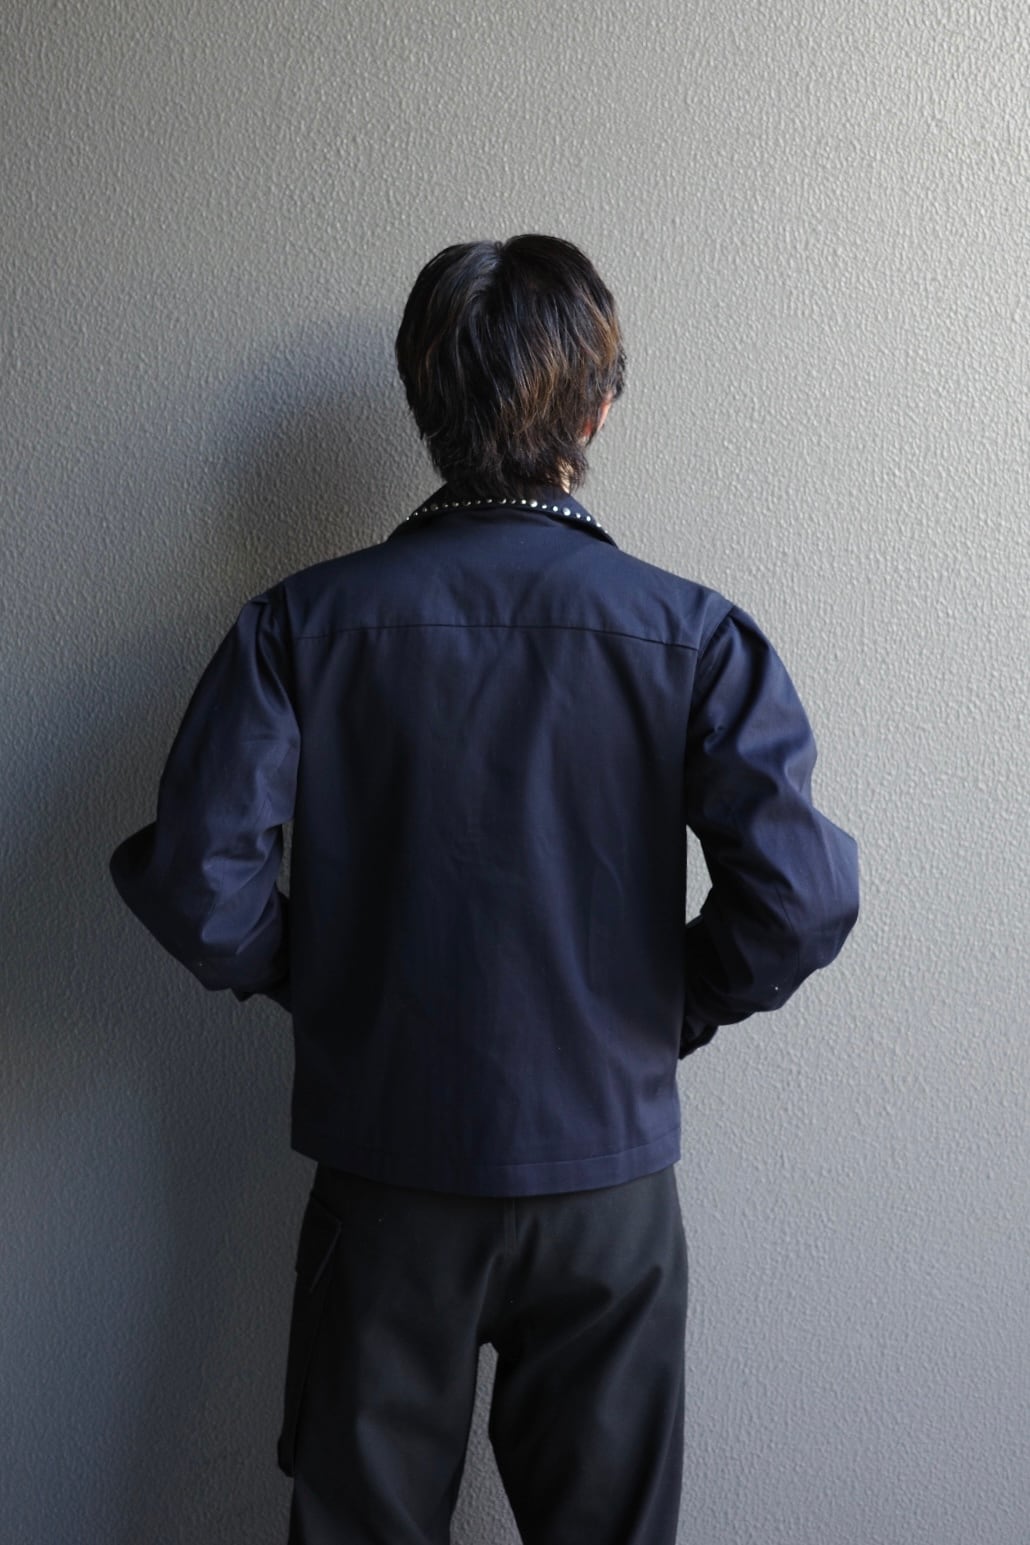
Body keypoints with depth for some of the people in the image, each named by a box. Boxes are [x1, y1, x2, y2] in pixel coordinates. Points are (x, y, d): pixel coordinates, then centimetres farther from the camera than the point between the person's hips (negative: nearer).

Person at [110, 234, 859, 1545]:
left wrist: (312, 984, 4)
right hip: (606, 1175, 0)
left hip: (383, 1167, 1)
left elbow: (190, 878, -15)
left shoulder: (305, 622, -8)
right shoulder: (690, 634, -10)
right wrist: (676, 1009, 1)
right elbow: (801, 895, -18)